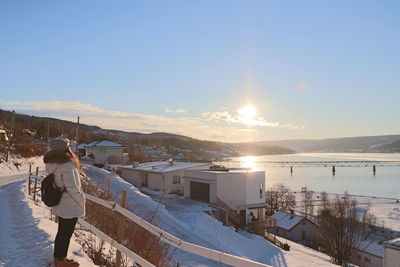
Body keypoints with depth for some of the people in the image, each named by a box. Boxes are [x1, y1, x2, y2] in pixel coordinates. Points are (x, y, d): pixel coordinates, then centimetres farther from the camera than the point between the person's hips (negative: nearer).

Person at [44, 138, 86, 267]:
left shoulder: (54, 164, 1)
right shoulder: (67, 166, -27)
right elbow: (72, 187, -29)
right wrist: (82, 199, -13)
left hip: (61, 205, 9)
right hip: (70, 207, -9)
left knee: (62, 232, 22)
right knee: (66, 233, 7)